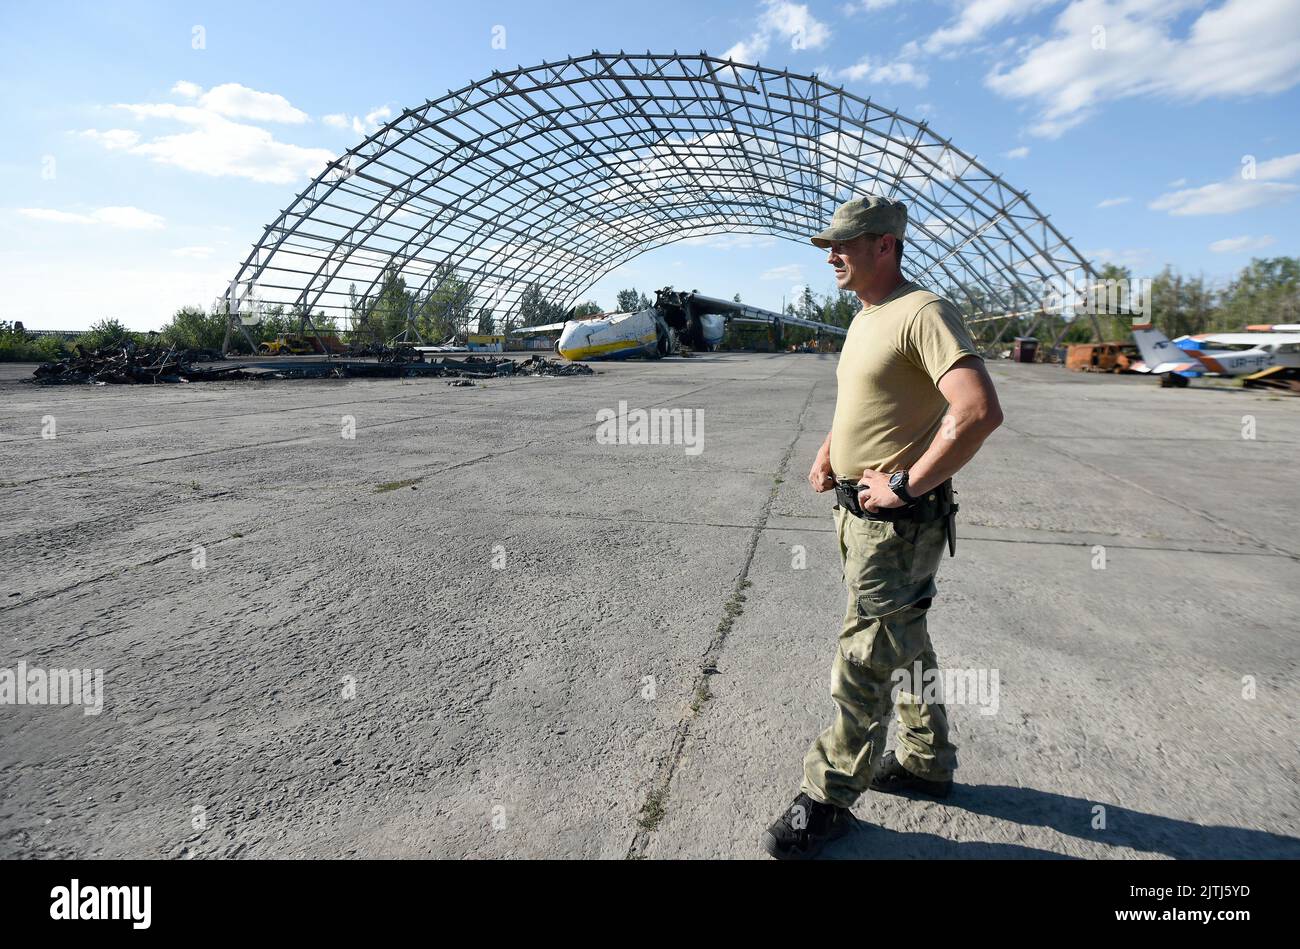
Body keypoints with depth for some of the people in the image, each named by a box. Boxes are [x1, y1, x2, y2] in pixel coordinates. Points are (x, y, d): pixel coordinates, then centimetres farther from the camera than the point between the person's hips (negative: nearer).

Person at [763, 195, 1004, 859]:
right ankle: (926, 761, 41)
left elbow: (980, 411, -30)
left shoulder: (923, 312, -17)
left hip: (898, 521, -10)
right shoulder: (863, 318, 13)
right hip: (857, 510, 10)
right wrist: (828, 453, 13)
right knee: (901, 643, 21)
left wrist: (905, 486, -24)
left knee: (865, 660, 2)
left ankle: (829, 797, 19)